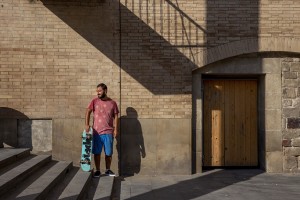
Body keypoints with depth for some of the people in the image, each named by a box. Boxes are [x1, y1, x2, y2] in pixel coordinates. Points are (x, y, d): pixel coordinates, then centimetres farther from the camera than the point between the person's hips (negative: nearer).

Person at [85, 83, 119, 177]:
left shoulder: (112, 103, 3)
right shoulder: (94, 101, 1)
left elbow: (115, 116, 5)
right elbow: (88, 111, -4)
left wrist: (116, 129, -3)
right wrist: (87, 124, -15)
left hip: (108, 132, 0)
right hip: (97, 132, 0)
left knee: (108, 152, 6)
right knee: (97, 152, 4)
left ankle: (108, 170, 21)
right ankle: (97, 170, 16)